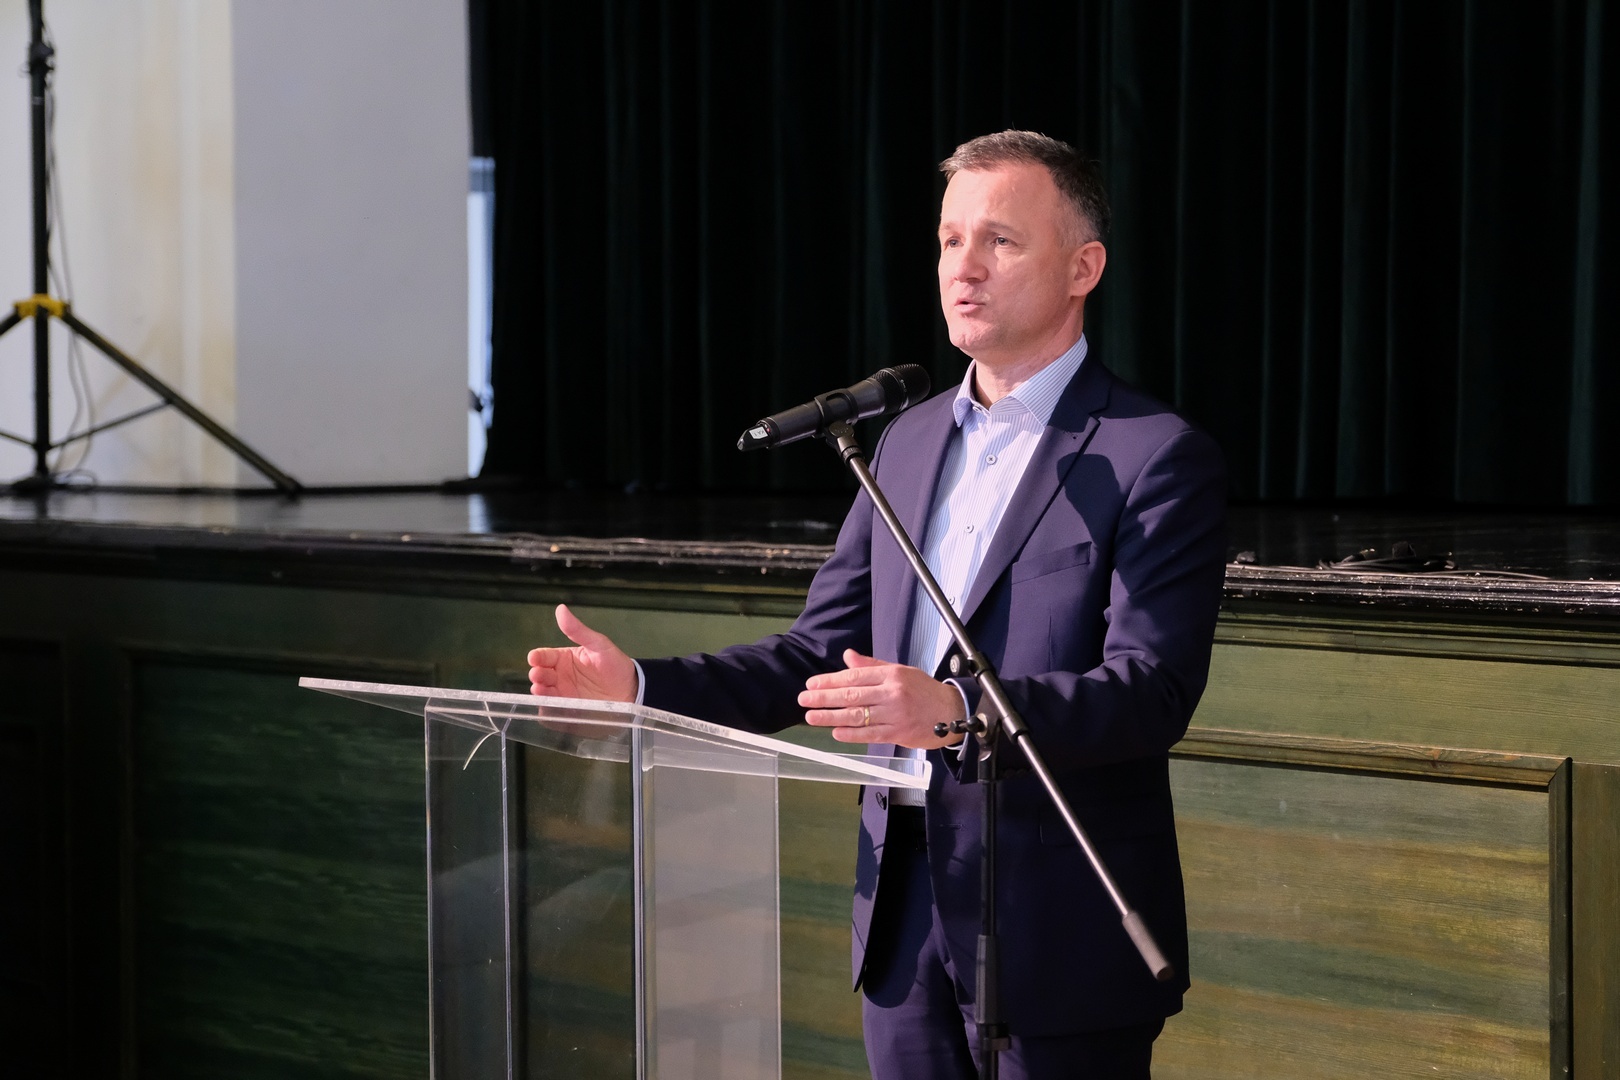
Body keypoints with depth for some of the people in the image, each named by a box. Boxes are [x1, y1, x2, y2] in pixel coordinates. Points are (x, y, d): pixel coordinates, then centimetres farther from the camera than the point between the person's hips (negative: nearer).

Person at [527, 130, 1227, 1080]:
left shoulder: (1158, 458, -9)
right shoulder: (910, 442, 13)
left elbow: (1152, 690, -19)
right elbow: (820, 653, 12)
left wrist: (955, 709, -33)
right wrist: (641, 686, -2)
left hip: (1057, 935, -6)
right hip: (907, 914, 6)